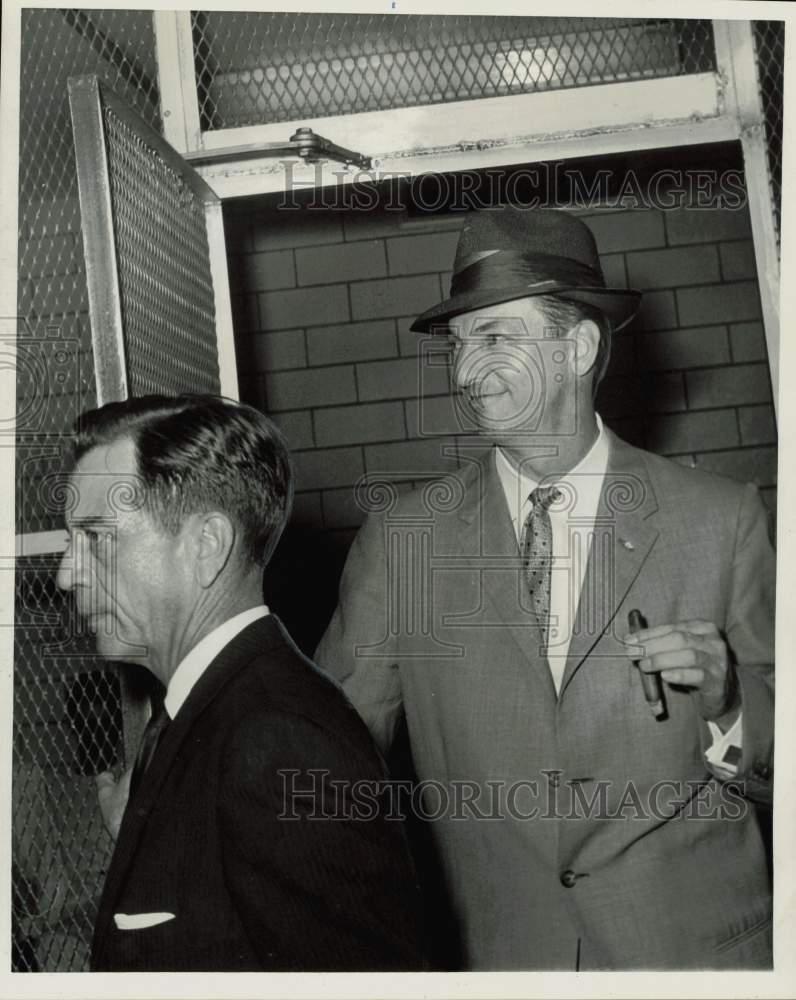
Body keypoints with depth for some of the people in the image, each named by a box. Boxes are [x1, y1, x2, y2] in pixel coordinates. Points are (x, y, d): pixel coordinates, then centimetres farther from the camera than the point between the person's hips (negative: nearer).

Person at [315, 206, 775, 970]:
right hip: (495, 951, 1)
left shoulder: (721, 521, -5)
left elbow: (777, 774, -1)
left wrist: (726, 699, -19)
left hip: (697, 946, 0)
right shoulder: (400, 538, -4)